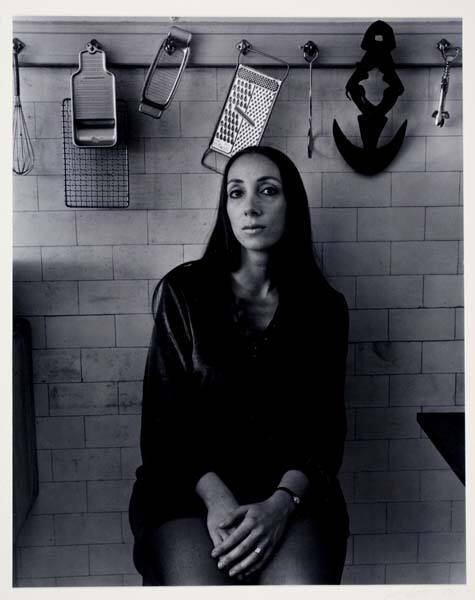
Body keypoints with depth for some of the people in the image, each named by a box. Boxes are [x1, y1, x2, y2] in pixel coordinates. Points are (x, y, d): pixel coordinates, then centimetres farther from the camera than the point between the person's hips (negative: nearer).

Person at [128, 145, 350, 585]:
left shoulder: (324, 307, 5)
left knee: (301, 584, -28)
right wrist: (216, 497, -17)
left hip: (290, 486, 1)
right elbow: (163, 415, -1)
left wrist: (280, 503, -18)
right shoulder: (184, 291, 1)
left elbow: (325, 427, 1)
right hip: (189, 483, 0)